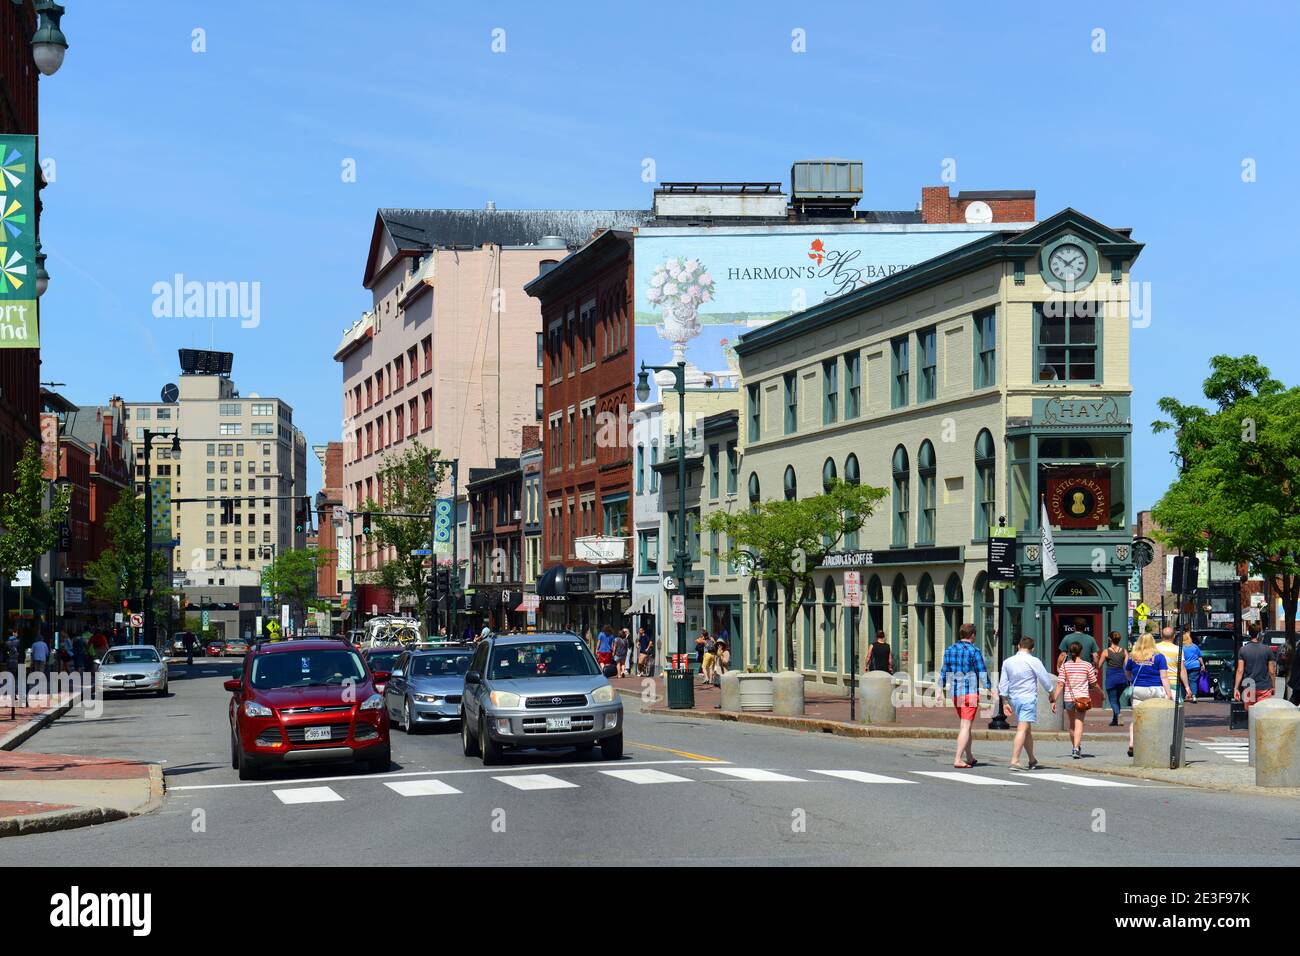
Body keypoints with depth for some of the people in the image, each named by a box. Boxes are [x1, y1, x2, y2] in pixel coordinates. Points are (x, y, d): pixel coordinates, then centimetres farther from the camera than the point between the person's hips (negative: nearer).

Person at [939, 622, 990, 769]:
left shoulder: (950, 650, 7)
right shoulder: (974, 651, -10)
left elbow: (944, 671, 9)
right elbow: (982, 674, -8)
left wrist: (941, 688, 14)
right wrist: (989, 689, 0)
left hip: (955, 693, 6)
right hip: (970, 692, -6)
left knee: (963, 725, 17)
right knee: (965, 726, -5)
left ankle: (969, 758, 25)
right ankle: (958, 759, -13)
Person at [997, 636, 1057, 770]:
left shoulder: (1007, 662, 6)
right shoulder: (1034, 662, -9)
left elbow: (1003, 684, 9)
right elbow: (1045, 679, -1)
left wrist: (1005, 702, 15)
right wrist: (1052, 694, 16)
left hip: (1014, 698, 6)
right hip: (1029, 698, -6)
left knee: (1027, 729, 18)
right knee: (1022, 730, -10)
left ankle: (1032, 760, 26)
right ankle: (1014, 761, -18)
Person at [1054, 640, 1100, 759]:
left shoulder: (1065, 666, -1)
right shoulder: (1087, 665, -3)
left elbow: (1060, 684, -5)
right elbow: (1093, 683, 3)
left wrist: (1054, 700, -3)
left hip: (1068, 698, 2)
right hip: (1082, 697, -2)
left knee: (1072, 724, 18)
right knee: (1079, 723, -6)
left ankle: (1075, 747, 32)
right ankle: (1076, 748, -22)